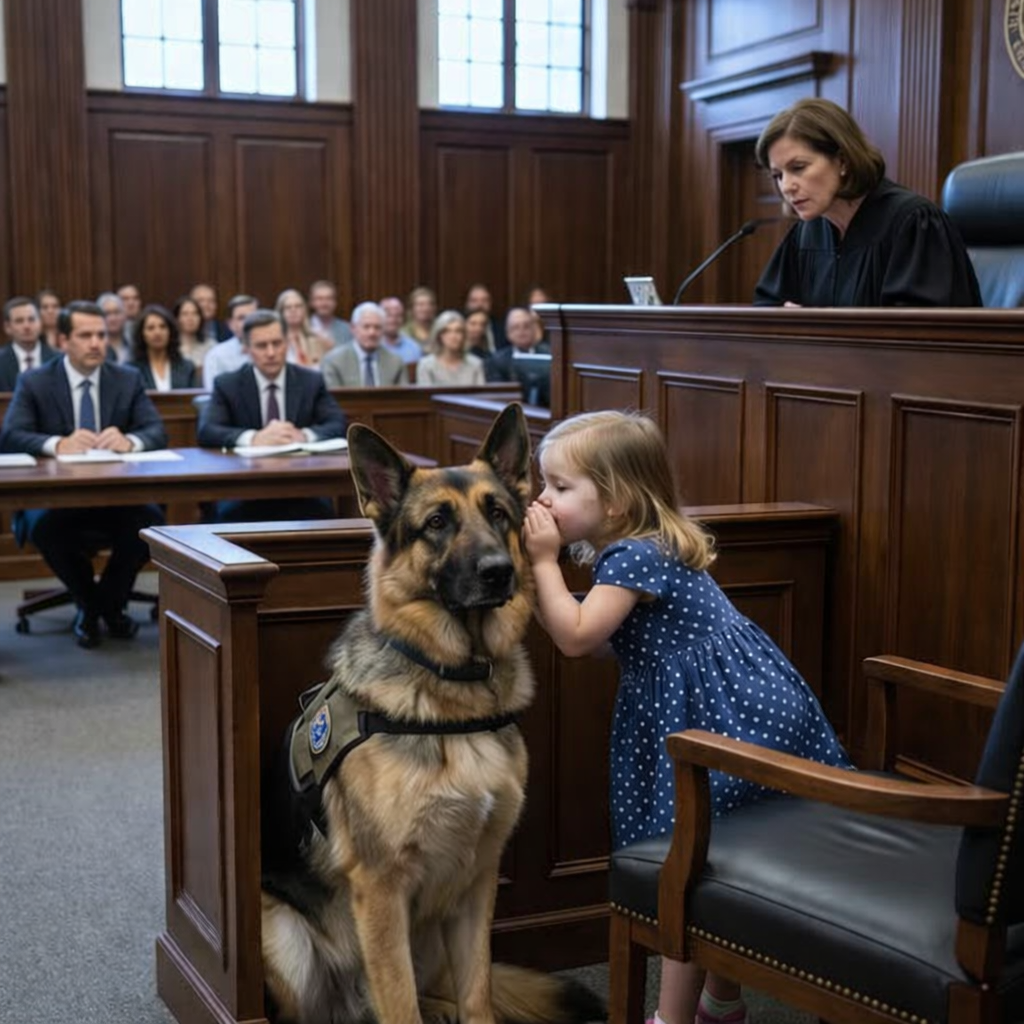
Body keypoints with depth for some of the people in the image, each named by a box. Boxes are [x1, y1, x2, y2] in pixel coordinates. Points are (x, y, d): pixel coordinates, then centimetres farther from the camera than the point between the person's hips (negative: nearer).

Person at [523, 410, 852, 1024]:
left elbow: (578, 637, -23)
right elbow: (591, 644, 12)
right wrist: (535, 569, 6)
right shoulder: (635, 548, 13)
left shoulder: (633, 556, -18)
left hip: (726, 718, -11)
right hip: (721, 708, 11)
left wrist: (545, 561, -14)